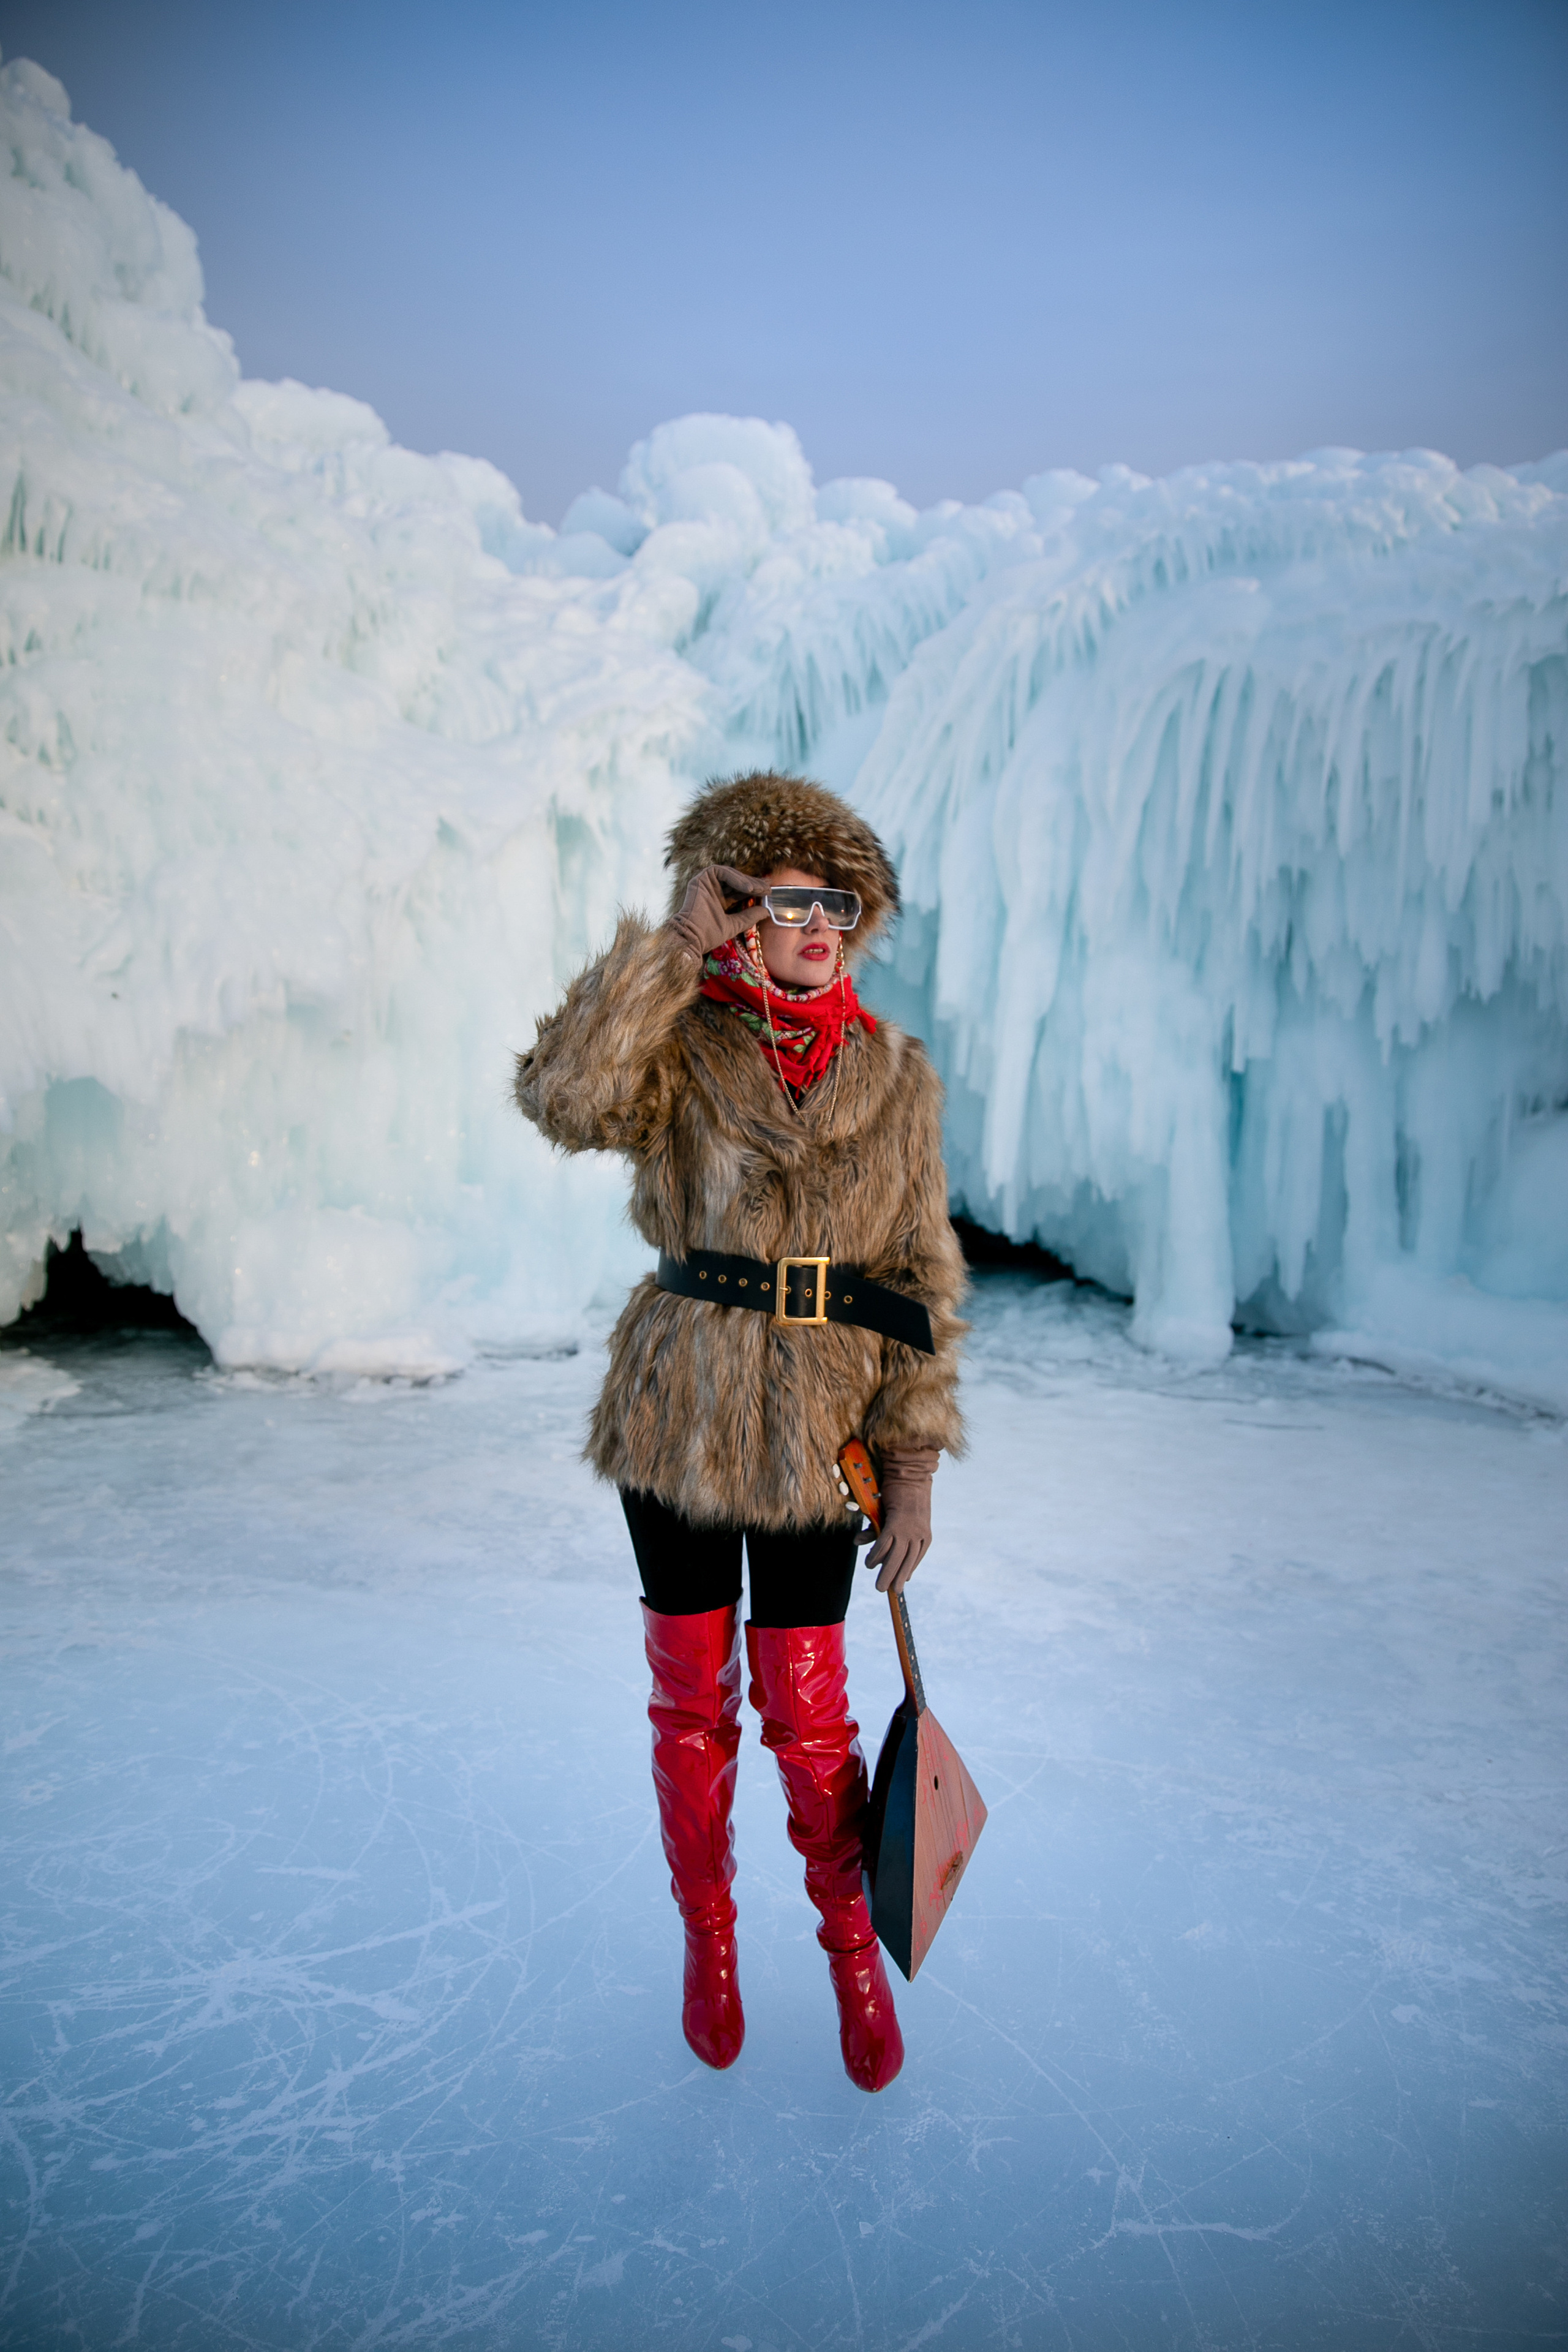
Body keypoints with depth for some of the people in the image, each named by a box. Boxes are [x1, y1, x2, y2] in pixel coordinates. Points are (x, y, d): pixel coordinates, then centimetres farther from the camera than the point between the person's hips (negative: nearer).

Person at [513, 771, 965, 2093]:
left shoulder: (896, 1074, 1)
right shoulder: (683, 1048, -5)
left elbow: (926, 1274, 2)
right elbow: (565, 1098, -28)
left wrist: (917, 1463, -3)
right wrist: (676, 941, -24)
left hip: (817, 1435, 1)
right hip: (677, 1417, 0)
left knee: (807, 1713, 8)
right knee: (691, 1698, 13)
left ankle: (855, 1947, 34)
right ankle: (709, 1937, 37)